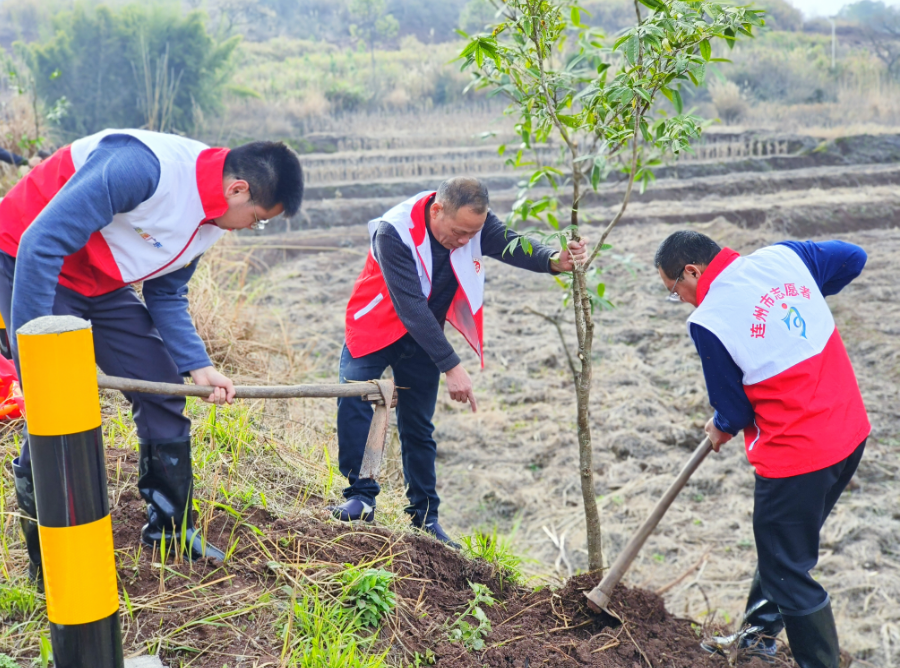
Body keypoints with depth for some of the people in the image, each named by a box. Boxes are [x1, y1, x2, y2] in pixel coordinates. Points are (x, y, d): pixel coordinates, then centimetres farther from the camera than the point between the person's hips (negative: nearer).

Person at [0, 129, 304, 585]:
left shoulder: (210, 220, -3)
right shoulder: (145, 166, -32)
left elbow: (166, 296, 7)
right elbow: (42, 242, -32)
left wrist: (197, 366, -7)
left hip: (101, 285, 9)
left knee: (164, 390, 5)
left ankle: (172, 533, 20)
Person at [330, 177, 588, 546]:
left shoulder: (473, 221, -17)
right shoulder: (393, 233, -32)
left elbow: (511, 245, -32)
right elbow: (410, 307, -35)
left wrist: (554, 260, -54)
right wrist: (450, 365, -38)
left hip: (424, 335, 4)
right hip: (376, 326, -3)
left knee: (418, 427, 6)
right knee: (353, 401, -23)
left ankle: (425, 517, 15)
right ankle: (361, 497, -16)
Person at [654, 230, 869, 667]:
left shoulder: (707, 320, -18)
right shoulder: (781, 256, -1)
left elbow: (734, 409, -8)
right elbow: (852, 258, 15)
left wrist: (721, 428, 15)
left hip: (796, 455, -9)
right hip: (851, 431, 9)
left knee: (788, 572, 8)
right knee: (782, 547, 26)